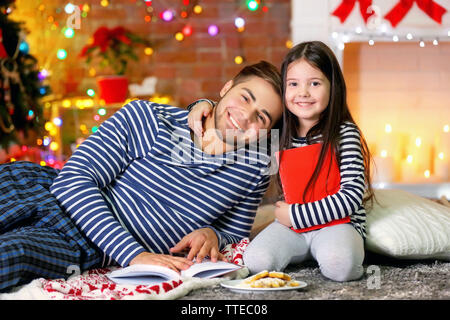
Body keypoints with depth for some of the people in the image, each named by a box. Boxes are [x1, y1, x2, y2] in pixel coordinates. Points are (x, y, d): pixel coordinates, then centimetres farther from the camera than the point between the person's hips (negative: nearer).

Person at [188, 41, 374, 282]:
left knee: (339, 266, -35)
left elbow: (352, 196, -15)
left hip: (339, 221, -4)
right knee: (255, 261, -22)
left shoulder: (345, 133, -10)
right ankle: (304, 252, 5)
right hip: (291, 223, 4)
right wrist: (206, 106, -3)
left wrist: (295, 214, -15)